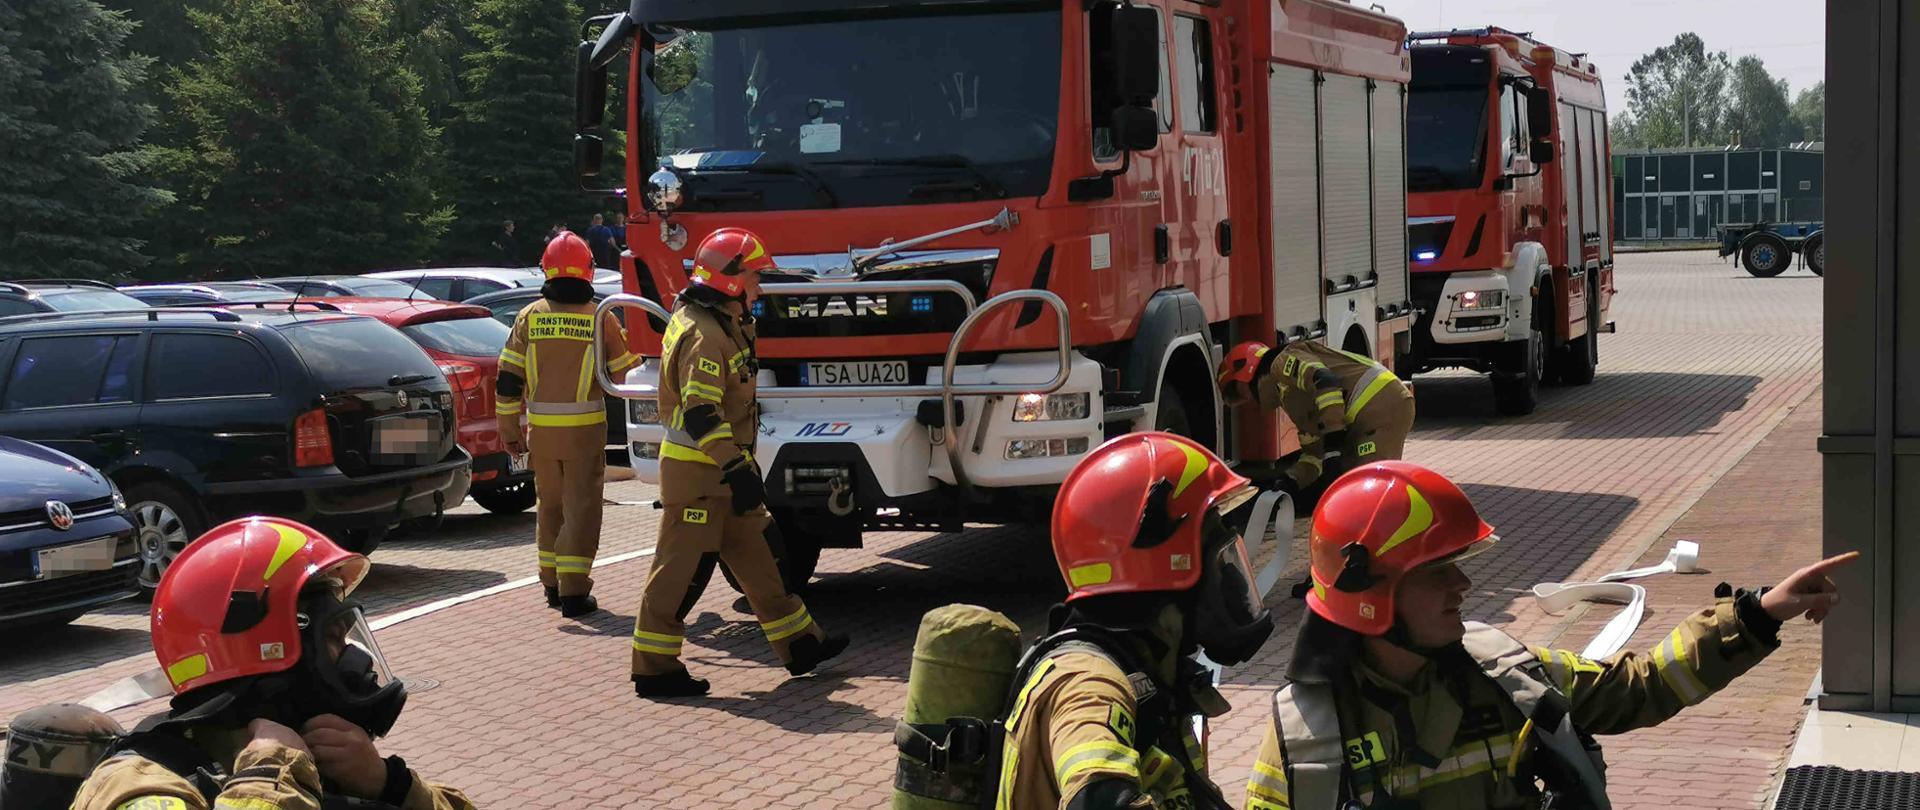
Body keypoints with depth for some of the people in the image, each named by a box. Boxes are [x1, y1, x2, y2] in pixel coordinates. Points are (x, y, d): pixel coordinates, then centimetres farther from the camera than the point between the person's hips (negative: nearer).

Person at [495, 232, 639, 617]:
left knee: (550, 505, 17)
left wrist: (509, 430, 9)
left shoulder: (529, 317, -1)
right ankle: (573, 591, -3)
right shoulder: (601, 319, -7)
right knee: (581, 506, 2)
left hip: (541, 428, 3)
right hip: (585, 428, -3)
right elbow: (624, 375, 0)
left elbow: (507, 381, 0)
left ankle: (553, 584, 24)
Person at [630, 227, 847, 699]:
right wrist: (737, 470, -28)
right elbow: (700, 415, -27)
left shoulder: (721, 324, 13)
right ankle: (654, 670, 2)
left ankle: (799, 645, 22)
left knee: (753, 558, 15)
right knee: (681, 569, -4)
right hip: (698, 471, -11)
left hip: (721, 470, 11)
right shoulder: (703, 336, -21)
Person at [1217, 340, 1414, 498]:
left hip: (1382, 405, -10)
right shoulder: (1289, 393, 30)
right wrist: (1290, 482, 13)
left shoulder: (1283, 363, 0)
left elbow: (1326, 383, -19)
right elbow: (1315, 452, 30)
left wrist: (1333, 446, -23)